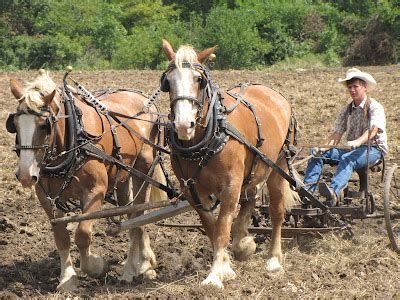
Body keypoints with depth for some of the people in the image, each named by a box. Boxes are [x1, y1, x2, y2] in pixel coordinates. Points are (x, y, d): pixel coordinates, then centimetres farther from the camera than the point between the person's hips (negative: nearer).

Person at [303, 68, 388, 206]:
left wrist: (358, 142, -43)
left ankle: (334, 193, -62)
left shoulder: (375, 107, -6)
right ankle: (307, 188, -29)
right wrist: (324, 147, -16)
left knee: (347, 159, -39)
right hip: (351, 148, 7)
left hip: (374, 149, -7)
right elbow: (337, 134, 5)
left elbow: (373, 130, -23)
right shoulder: (346, 110, 13)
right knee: (317, 153, -12)